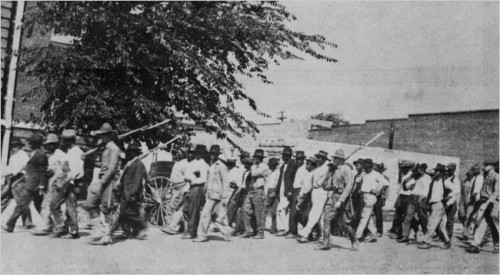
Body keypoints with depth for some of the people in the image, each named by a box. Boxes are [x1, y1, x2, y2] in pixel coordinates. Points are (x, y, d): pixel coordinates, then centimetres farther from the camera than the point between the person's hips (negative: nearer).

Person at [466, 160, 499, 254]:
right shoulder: (485, 177, 17)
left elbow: (496, 192, -15)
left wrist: (487, 203, -23)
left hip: (492, 203, -6)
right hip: (483, 202, 6)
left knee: (494, 227, 4)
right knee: (480, 223, -6)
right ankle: (475, 245, -12)